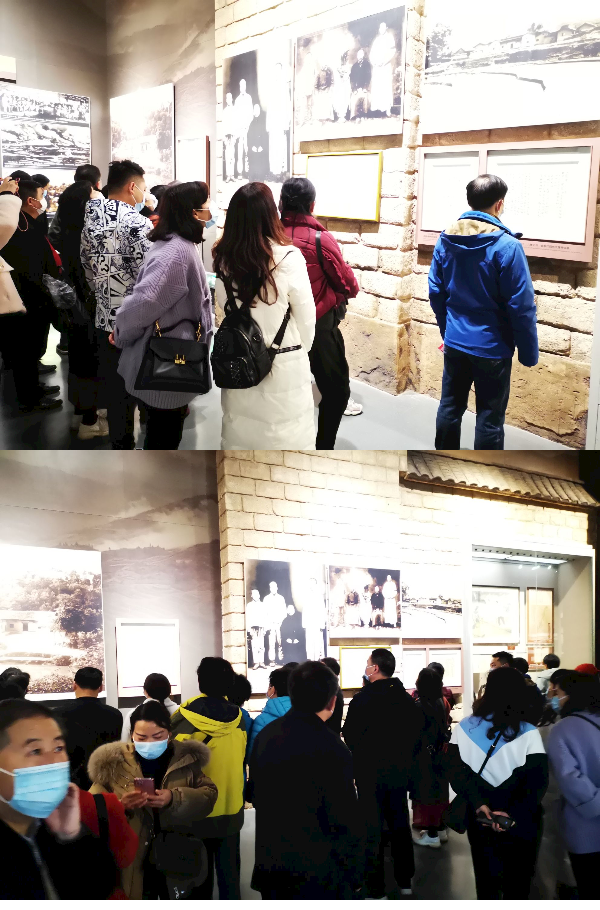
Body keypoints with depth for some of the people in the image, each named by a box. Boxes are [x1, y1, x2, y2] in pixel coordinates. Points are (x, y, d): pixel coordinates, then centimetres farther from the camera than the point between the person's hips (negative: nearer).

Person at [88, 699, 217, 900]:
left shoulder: (188, 759, 1)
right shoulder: (112, 763, -3)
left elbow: (209, 795, -5)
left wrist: (174, 799, -22)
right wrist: (120, 806, -25)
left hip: (178, 861, 1)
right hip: (131, 865, -1)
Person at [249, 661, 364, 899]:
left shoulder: (266, 735, 3)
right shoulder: (330, 749, -19)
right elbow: (344, 822, -18)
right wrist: (354, 875, -7)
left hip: (270, 868, 7)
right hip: (316, 875, -6)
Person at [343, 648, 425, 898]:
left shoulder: (362, 699, -18)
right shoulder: (406, 698, 0)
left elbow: (350, 735, -14)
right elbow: (417, 730, 5)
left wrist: (359, 760, 4)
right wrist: (407, 758, 14)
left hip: (371, 772, -5)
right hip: (400, 771, 5)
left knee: (372, 830, 2)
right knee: (400, 824, 17)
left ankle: (375, 889, 5)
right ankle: (405, 882, 27)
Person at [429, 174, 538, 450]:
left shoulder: (445, 240, 0)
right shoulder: (506, 245, -18)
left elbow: (436, 293, 9)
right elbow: (521, 307, -16)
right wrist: (529, 353, -5)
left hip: (454, 343, 6)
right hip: (491, 347, -5)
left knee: (450, 407, 16)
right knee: (489, 417, 4)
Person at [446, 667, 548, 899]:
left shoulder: (463, 729, -7)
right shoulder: (529, 734, -15)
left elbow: (456, 771, -11)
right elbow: (538, 782, -21)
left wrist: (479, 804, -18)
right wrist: (514, 814, -24)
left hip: (480, 821, 2)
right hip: (520, 825, -2)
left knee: (486, 882, 19)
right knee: (517, 886, 14)